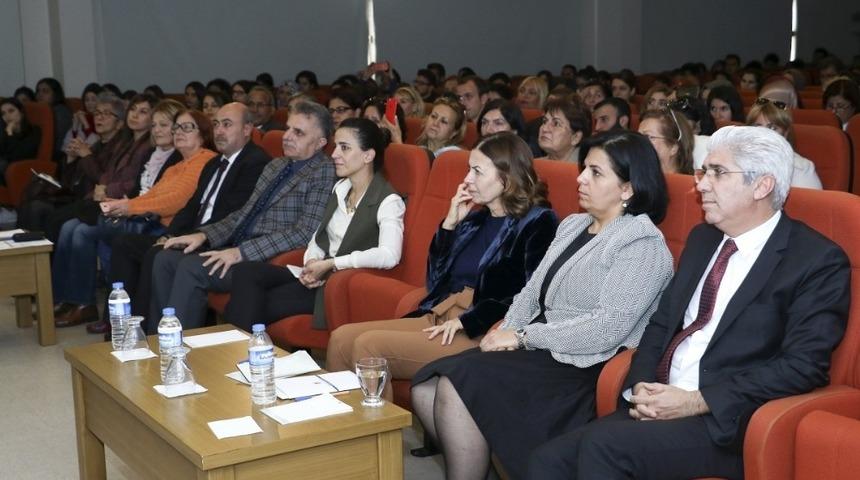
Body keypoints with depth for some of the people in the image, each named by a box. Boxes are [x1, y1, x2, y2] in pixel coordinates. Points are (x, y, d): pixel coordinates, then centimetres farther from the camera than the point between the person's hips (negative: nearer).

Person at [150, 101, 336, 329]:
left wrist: (241, 252, -22)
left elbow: (305, 232, -18)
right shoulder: (276, 165, 18)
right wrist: (204, 235, 3)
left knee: (191, 266, -24)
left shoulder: (324, 173, -9)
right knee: (165, 259, -3)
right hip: (239, 249, 9)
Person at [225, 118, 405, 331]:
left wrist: (330, 264, -22)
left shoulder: (388, 201, -12)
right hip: (320, 277, 7)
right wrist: (312, 262, -5)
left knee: (260, 304, -21)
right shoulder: (341, 188, 12)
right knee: (246, 272, -15)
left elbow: (389, 256, -28)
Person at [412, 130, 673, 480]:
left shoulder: (643, 245, -9)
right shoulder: (573, 225, 16)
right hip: (537, 351, 8)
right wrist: (506, 332, -5)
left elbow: (609, 327, -18)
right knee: (426, 389, -10)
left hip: (582, 369, -8)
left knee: (457, 387, -23)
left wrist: (523, 337, -15)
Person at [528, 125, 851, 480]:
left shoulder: (819, 261, -5)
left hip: (725, 424, -6)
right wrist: (640, 386, -2)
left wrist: (696, 401, -18)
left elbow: (804, 366, -14)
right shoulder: (702, 239, 17)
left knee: (604, 444, -29)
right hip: (660, 406, 7)